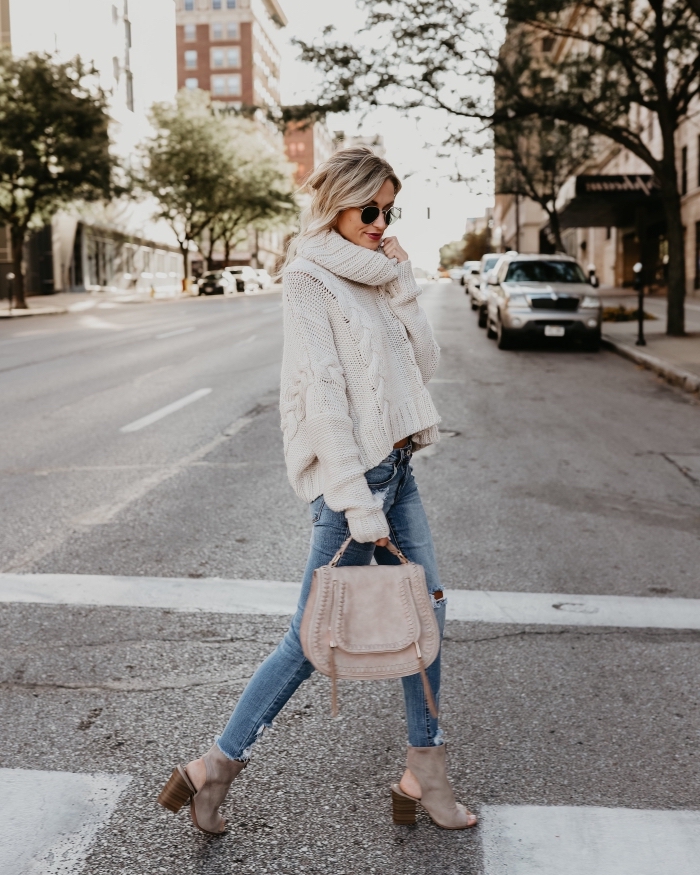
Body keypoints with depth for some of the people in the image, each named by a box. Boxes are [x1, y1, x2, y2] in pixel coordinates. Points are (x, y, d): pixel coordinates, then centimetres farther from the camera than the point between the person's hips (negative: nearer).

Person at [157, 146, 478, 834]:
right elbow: (323, 394, -18)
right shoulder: (310, 279, -11)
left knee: (425, 610, 9)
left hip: (394, 467, 8)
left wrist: (402, 287, -1)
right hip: (350, 475, -8)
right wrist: (359, 505, -21)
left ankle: (424, 776, 22)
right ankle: (216, 767, 15)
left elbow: (424, 365, 9)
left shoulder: (373, 278, 14)